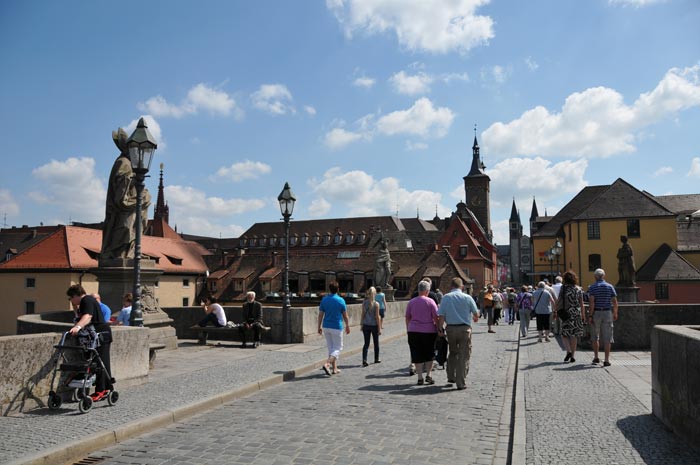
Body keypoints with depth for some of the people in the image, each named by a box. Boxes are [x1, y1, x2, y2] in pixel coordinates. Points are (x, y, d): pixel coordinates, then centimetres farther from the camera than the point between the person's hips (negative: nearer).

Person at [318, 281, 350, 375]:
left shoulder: (324, 299, 0)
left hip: (326, 327, 4)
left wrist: (319, 327, 10)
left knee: (331, 347, 14)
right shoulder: (340, 300, -9)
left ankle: (334, 368, 19)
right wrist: (347, 326, 11)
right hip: (337, 327, -4)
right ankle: (327, 364, -16)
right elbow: (345, 315, -2)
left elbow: (320, 315, 1)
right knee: (337, 348, 4)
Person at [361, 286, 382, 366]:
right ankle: (376, 359, 28)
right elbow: (377, 317, -11)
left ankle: (364, 360, -11)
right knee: (376, 343, 16)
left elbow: (363, 314, 2)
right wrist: (379, 328, -5)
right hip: (374, 325, -2)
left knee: (366, 343, 5)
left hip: (366, 325, 3)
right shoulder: (376, 304, -12)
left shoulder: (364, 302, -2)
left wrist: (362, 324, 11)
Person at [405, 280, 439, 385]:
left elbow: (407, 318, 11)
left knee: (417, 355, 6)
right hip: (428, 331, -2)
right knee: (429, 354, 14)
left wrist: (408, 330, 20)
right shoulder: (430, 301, -4)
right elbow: (436, 317, -6)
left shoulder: (411, 302, 6)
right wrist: (439, 329, 3)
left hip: (413, 331, 2)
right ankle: (428, 375, 10)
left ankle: (420, 378, 7)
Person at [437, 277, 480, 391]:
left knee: (453, 353, 23)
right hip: (464, 328, -2)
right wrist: (475, 318, 29)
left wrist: (440, 328, 4)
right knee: (464, 356, 5)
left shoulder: (446, 297, -1)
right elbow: (476, 313, 7)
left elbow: (441, 315, -5)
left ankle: (451, 376, 27)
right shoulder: (467, 297, -3)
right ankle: (461, 383, 5)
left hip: (450, 328, 2)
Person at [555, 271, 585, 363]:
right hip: (576, 314, 2)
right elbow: (581, 304, 3)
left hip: (566, 314, -2)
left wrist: (555, 311, 3)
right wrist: (583, 315, 8)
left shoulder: (563, 288, -3)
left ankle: (568, 351, -12)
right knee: (574, 335, 8)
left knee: (564, 334, 8)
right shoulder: (579, 289, 2)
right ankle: (572, 356, 10)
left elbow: (558, 301, -4)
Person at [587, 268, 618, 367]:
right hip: (607, 313, 1)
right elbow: (615, 302, 1)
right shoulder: (610, 286, 3)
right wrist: (615, 313, 13)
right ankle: (606, 360, 0)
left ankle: (596, 357, 14)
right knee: (607, 338, 3)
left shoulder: (592, 287, -4)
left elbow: (591, 302, -12)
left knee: (595, 337, 13)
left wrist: (590, 315, -11)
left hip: (596, 313, -1)